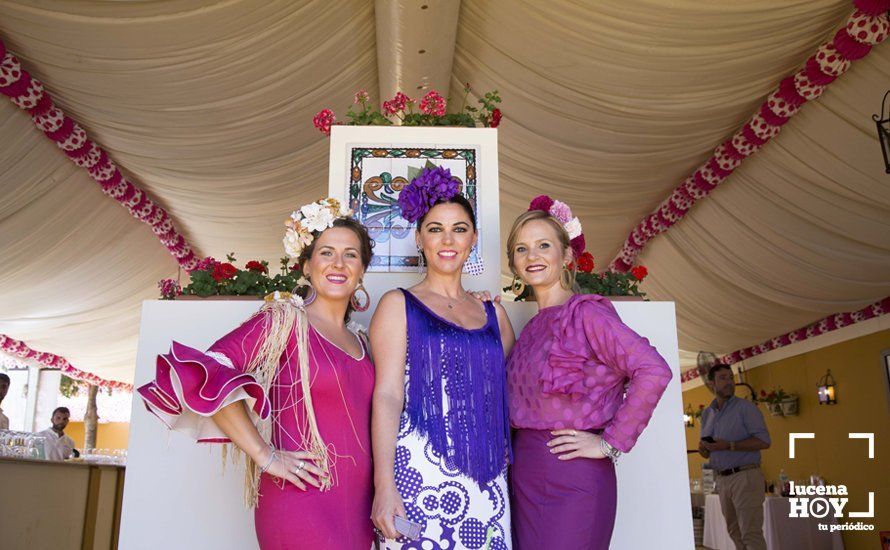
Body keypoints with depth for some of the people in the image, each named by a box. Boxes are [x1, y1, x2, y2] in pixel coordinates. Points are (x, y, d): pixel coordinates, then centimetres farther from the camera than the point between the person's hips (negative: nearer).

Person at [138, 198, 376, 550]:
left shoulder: (359, 342, 12)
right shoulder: (285, 319, -6)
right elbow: (207, 374, -17)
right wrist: (265, 456, -16)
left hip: (358, 504, 6)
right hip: (302, 501, -6)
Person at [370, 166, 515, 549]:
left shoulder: (493, 314, 12)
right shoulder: (398, 305, 1)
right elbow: (387, 395, -7)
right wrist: (384, 486, -15)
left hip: (486, 479, 4)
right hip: (420, 473, -3)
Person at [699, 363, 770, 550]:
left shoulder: (745, 407, -5)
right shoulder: (706, 414, 13)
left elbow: (764, 441, -14)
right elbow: (707, 453, 20)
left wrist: (729, 446, -20)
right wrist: (703, 449, -4)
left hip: (745, 476, -6)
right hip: (722, 479, 6)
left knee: (751, 535, -7)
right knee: (735, 533, 12)